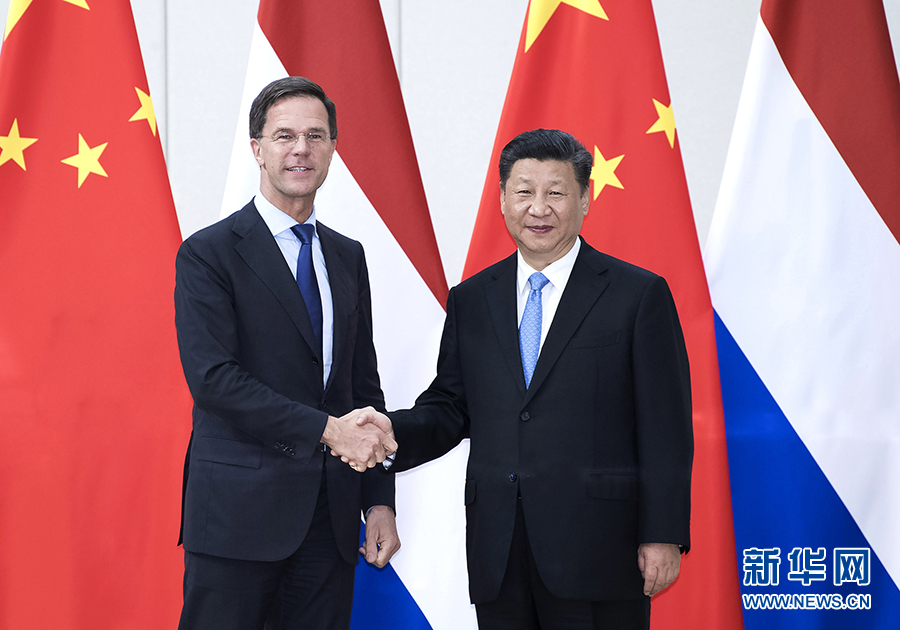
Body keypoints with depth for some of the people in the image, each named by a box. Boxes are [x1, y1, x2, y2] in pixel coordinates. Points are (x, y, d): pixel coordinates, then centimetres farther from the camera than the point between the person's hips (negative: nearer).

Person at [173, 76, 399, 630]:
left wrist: (380, 502, 9)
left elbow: (365, 385, 15)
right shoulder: (209, 253, -4)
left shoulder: (348, 257, 14)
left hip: (330, 519, 5)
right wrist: (327, 429, -18)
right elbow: (212, 377, -15)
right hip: (238, 516, -5)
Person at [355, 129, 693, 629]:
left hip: (598, 551, -4)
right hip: (498, 555, 4)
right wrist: (395, 431, -8)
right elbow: (451, 408, 13)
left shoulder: (640, 295, 0)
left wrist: (663, 536, -8)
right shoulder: (470, 300, 13)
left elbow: (666, 431, -3)